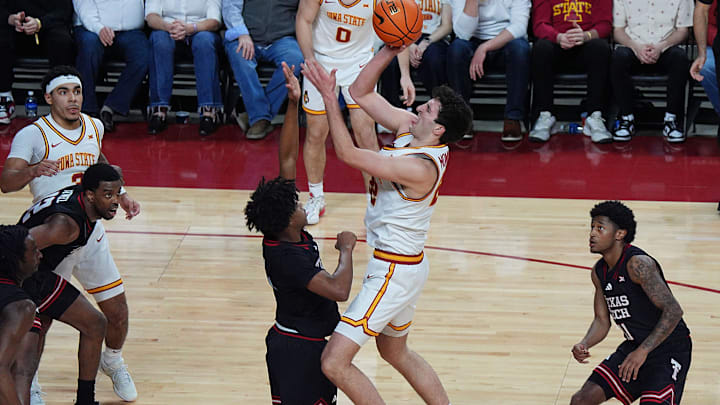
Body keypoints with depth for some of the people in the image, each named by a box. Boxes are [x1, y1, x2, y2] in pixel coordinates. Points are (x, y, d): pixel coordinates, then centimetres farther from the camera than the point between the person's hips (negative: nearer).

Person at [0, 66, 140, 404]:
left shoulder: (94, 127, 4)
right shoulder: (32, 135, -15)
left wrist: (121, 195, 18)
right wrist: (33, 170, -48)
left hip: (91, 234, 5)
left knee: (117, 311, 8)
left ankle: (113, 362, 38)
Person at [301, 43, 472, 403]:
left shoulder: (421, 167, -28)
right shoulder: (409, 129, -2)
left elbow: (348, 154, -30)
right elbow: (361, 92, 3)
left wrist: (328, 95, -31)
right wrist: (391, 50, -10)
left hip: (394, 271, -10)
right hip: (401, 265, 10)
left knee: (334, 363, -10)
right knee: (395, 352, 28)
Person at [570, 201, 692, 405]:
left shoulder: (638, 264, -23)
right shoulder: (599, 272, 4)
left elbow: (673, 311, -27)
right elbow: (602, 320, 11)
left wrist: (643, 351, -31)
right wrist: (584, 345, -10)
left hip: (669, 348, -8)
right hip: (634, 347, 8)